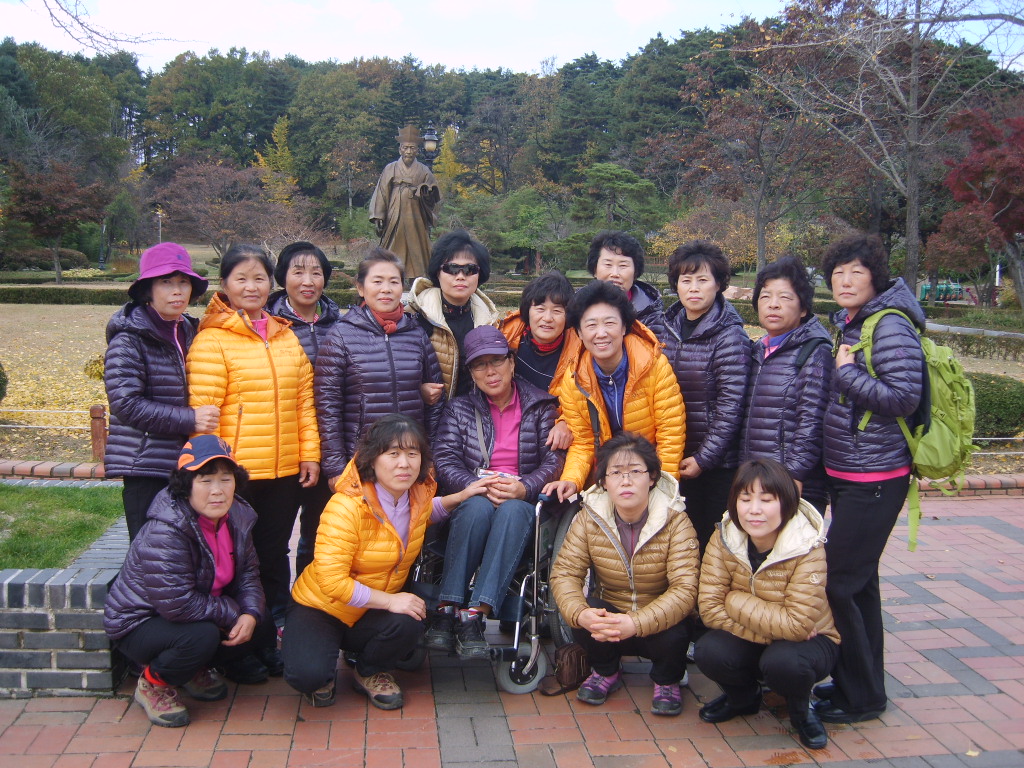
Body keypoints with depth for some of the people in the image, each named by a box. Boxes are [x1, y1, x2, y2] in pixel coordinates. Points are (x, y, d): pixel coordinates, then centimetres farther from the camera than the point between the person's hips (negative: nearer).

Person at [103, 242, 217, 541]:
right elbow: (126, 404, -17)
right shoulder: (129, 338, -9)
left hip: (186, 464, 7)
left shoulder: (189, 331, 13)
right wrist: (189, 419, -21)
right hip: (146, 469, -7)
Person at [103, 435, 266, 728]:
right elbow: (178, 605, -33)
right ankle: (153, 684, -2)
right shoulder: (163, 533, -31)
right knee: (202, 635, -33)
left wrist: (250, 614, -18)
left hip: (200, 612, 8)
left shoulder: (237, 517, -6)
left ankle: (195, 669, 16)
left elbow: (248, 572, 1)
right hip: (139, 623, -8)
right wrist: (232, 613, -23)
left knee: (260, 621, -8)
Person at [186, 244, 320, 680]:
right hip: (236, 472, -5)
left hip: (285, 471, 5)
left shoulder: (288, 338, 12)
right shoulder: (211, 340, -7)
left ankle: (268, 644, 28)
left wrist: (310, 454, 6)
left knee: (275, 559, 14)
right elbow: (203, 410, -11)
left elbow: (304, 401, 12)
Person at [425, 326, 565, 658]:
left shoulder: (541, 406, 10)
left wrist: (523, 487, -21)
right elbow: (444, 460, -1)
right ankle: (447, 609, -34)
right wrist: (477, 485, -20)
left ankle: (475, 614, -41)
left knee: (512, 511, -36)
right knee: (478, 507, -35)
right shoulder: (459, 408, 13)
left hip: (523, 499, 0)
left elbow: (554, 459, -2)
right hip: (471, 496, 1)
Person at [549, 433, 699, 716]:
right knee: (584, 614, -28)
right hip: (608, 618, 2)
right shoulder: (588, 518, -9)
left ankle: (667, 681, 5)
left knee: (673, 637, -33)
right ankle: (606, 672, 6)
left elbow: (685, 588, -26)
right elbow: (564, 572, -14)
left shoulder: (675, 521, -17)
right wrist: (581, 613, -36)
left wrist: (637, 624, -41)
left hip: (658, 623, -2)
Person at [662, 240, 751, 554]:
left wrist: (705, 457, -16)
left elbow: (730, 404, -15)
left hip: (718, 461, -5)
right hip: (679, 458, 5)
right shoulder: (669, 327, 5)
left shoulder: (729, 335, -12)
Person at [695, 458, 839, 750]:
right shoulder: (723, 539, -14)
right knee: (708, 652, -26)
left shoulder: (808, 549, -24)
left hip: (809, 639, -3)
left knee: (782, 662, -35)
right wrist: (772, 626, -26)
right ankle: (743, 697, 11)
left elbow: (798, 624, -29)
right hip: (748, 640, 3)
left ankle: (801, 710, 2)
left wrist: (735, 601, -23)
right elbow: (709, 608, -18)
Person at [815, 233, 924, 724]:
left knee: (837, 582, -5)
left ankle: (861, 697, 10)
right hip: (845, 475, 9)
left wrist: (846, 371, -15)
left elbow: (904, 398, -21)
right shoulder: (848, 324, 13)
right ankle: (863, 682, 31)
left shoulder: (890, 326, -13)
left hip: (874, 479, -9)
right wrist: (842, 371, 4)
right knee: (858, 580, 17)